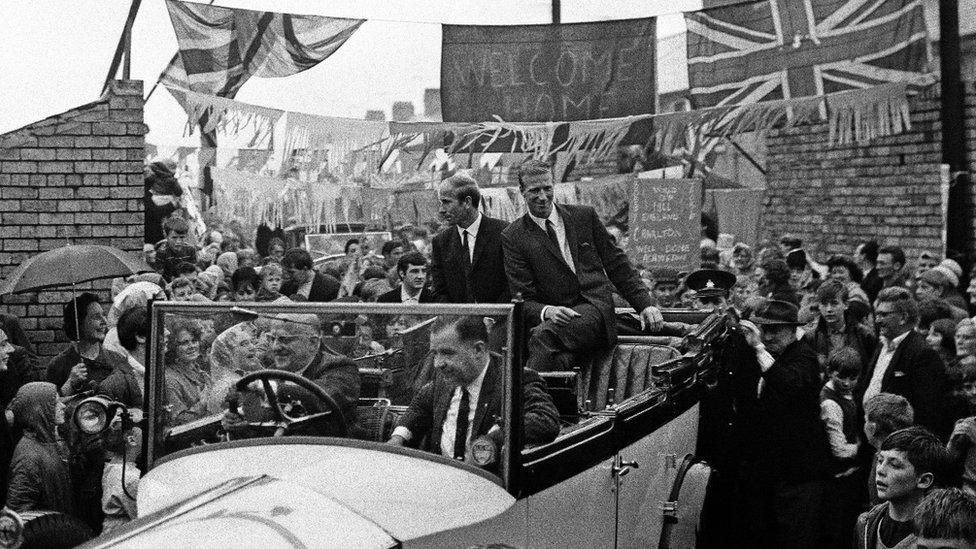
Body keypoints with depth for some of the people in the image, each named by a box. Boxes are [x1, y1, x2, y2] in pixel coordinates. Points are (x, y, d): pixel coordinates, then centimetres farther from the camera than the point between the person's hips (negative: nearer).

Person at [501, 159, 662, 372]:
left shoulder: (585, 216, 13)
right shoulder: (513, 237, 8)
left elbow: (617, 264, 17)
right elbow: (523, 300, 3)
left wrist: (645, 305, 5)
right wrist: (547, 311, -20)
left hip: (596, 312, 0)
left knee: (543, 334, -33)